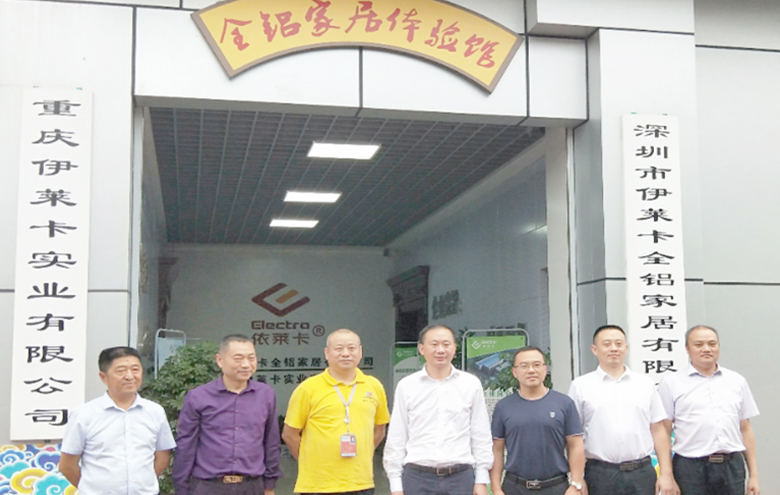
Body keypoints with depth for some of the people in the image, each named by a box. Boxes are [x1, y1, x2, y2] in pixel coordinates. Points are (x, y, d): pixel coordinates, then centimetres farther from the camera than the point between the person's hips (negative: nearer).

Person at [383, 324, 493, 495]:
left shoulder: (471, 384, 4)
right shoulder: (406, 386, 3)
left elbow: (481, 436, 7)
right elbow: (396, 439, 5)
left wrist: (481, 480, 3)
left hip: (460, 477, 0)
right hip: (417, 478, 0)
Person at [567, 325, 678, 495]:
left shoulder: (645, 384, 9)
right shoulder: (581, 386, 2)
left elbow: (658, 430, 8)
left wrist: (666, 474, 2)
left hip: (642, 472, 2)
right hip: (601, 474, -2)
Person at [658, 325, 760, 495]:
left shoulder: (737, 381, 12)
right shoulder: (672, 383, 2)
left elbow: (745, 429, 13)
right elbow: (663, 433, -1)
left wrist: (754, 474, 9)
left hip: (732, 467, 3)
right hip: (691, 468, -3)